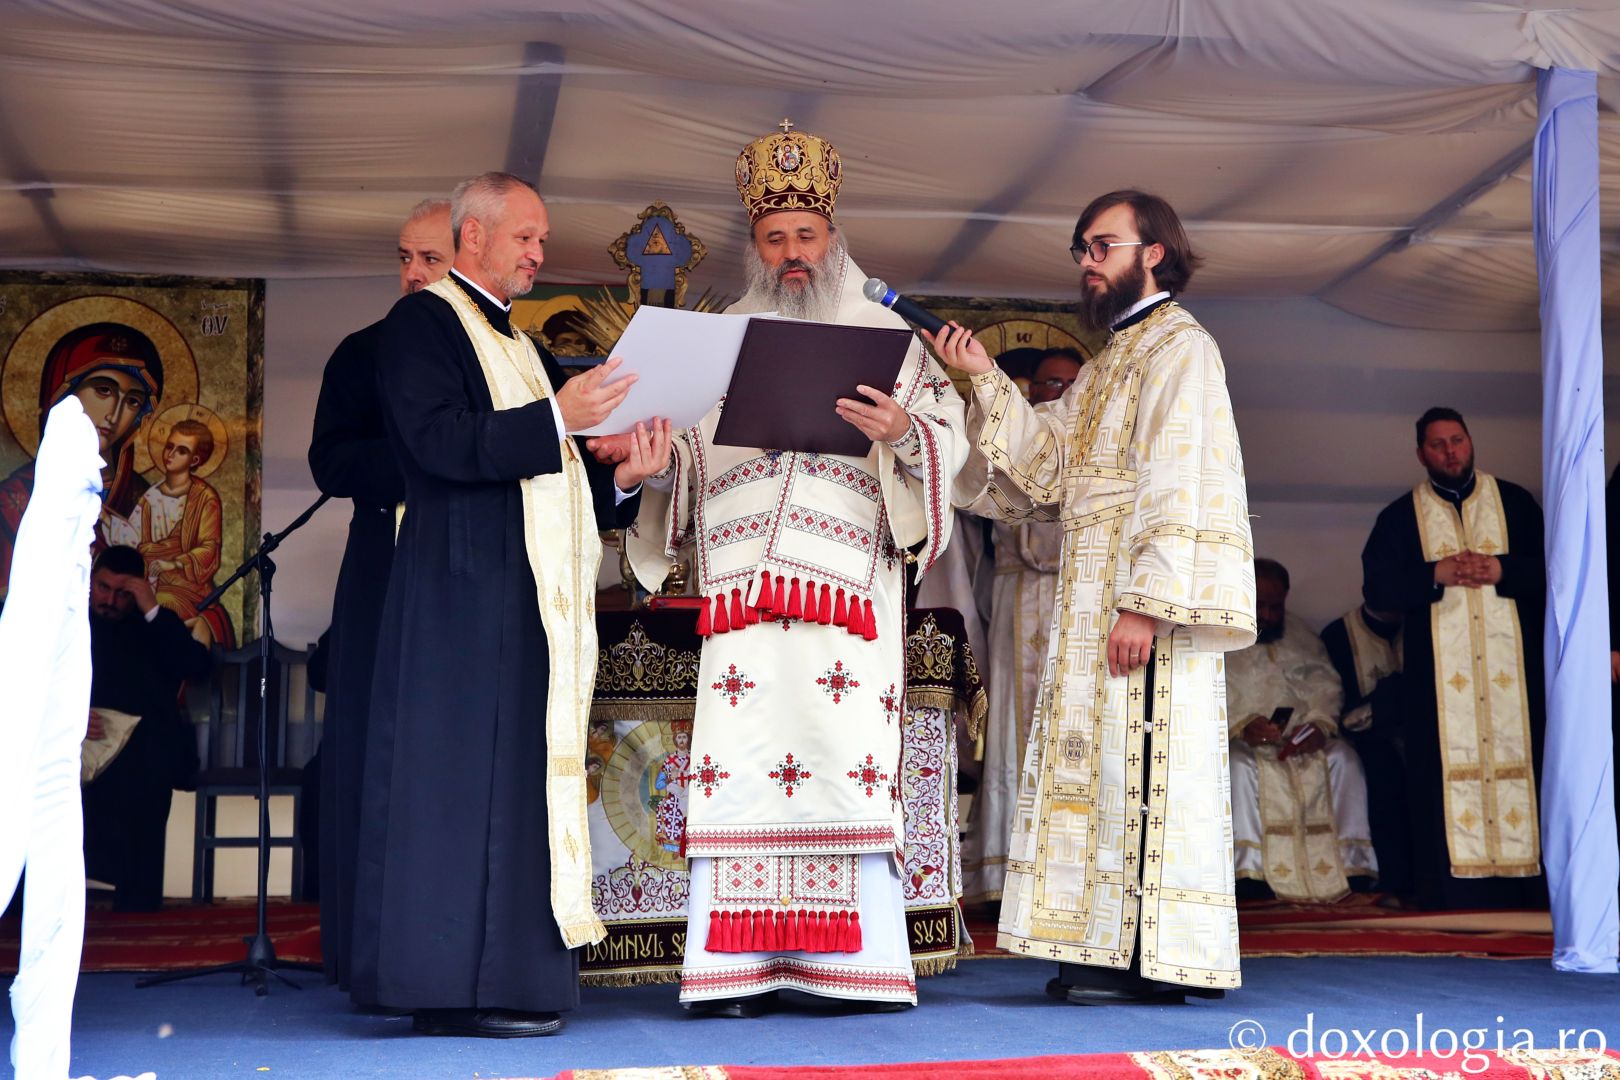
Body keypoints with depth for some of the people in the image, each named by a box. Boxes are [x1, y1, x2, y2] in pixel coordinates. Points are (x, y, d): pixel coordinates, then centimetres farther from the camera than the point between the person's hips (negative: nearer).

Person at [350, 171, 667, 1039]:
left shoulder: (516, 345, 24)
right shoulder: (423, 322, -1)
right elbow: (442, 443, -16)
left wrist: (621, 475, 5)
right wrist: (556, 416, -19)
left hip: (529, 603, 9)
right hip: (466, 592, -9)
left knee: (520, 774, 6)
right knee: (466, 772, -9)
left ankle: (505, 976, 9)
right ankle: (457, 985, -6)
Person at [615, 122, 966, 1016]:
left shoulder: (885, 334, 13)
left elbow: (947, 433, 4)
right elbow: (676, 443, 16)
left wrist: (902, 432, -17)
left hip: (851, 586, -1)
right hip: (743, 587, 2)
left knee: (849, 758, -7)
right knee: (739, 766, -5)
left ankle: (864, 962, -1)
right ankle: (734, 966, -3)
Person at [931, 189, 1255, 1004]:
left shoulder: (1179, 347, -5)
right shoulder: (1111, 360, 23)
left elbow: (1174, 485, -16)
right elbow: (1044, 460, 14)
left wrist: (1144, 601, -24)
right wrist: (986, 380, 4)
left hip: (1146, 597, -9)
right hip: (1093, 599, 9)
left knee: (1140, 760, -10)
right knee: (1105, 760, 7)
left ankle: (1153, 955, -8)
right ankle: (1116, 948, 11)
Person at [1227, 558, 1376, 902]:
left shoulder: (1299, 635, 21)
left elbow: (1325, 684, 9)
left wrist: (1319, 722, -13)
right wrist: (1241, 723, -24)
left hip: (1300, 732, 3)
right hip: (1242, 738, -3)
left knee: (1342, 757, -23)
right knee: (1240, 763, -35)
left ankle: (1353, 863, -22)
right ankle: (1248, 869, -34)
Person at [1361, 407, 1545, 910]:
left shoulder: (1514, 502, 12)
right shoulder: (1399, 516, 11)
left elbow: (1552, 569, 4)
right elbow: (1376, 587, 1)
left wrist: (1500, 570, -12)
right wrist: (1436, 574, -11)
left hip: (1512, 670, 1)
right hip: (1440, 679, 0)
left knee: (1518, 770, -5)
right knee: (1448, 778, -6)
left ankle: (1524, 898, 0)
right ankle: (1454, 901, -5)